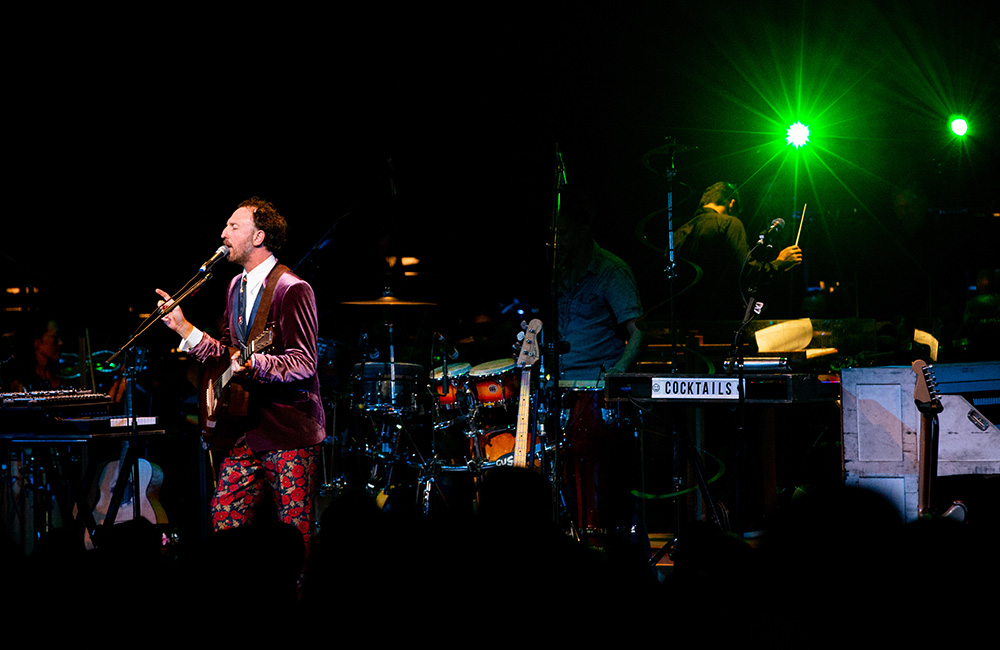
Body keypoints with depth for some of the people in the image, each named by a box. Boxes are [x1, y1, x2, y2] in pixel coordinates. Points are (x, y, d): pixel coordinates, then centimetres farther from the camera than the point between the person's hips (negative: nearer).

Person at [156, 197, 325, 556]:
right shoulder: (237, 287, 16)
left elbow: (303, 363, -16)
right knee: (223, 524, 4)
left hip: (288, 431, -8)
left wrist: (255, 363, -28)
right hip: (245, 430, 8)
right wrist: (185, 328, 9)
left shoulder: (292, 289, -10)